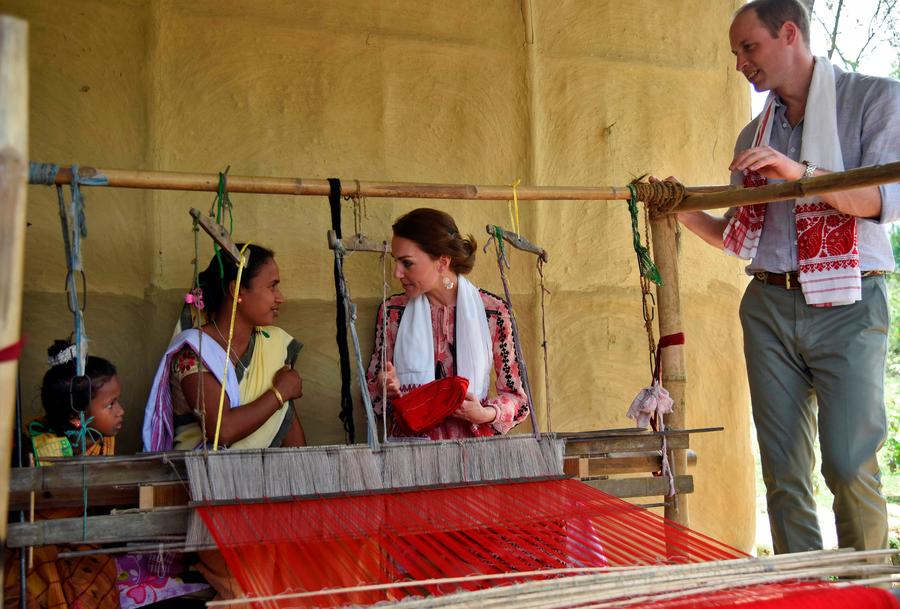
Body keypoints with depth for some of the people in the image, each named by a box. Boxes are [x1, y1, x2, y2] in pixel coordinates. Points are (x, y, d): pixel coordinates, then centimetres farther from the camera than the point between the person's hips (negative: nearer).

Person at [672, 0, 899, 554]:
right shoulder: (754, 137, 18)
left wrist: (800, 172, -23)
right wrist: (687, 214, 3)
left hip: (847, 306, -5)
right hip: (769, 306, 5)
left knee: (850, 466, -9)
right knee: (784, 472, 3)